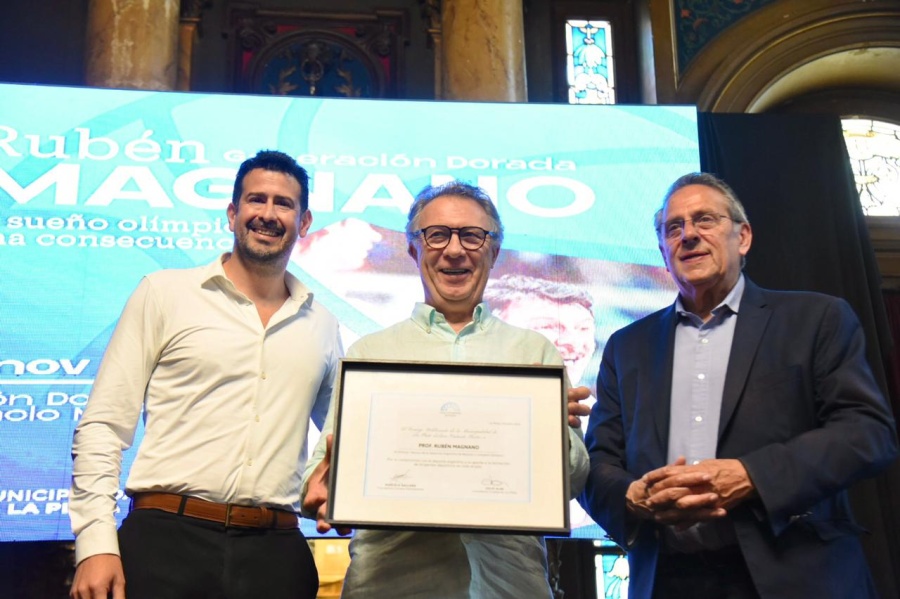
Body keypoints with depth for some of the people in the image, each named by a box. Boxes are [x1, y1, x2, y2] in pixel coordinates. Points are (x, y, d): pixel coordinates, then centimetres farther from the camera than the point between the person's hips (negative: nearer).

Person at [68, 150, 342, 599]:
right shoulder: (165, 293, 4)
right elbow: (102, 426, 0)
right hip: (166, 539, -2)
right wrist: (96, 542, -8)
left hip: (275, 551, 3)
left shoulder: (322, 326, 11)